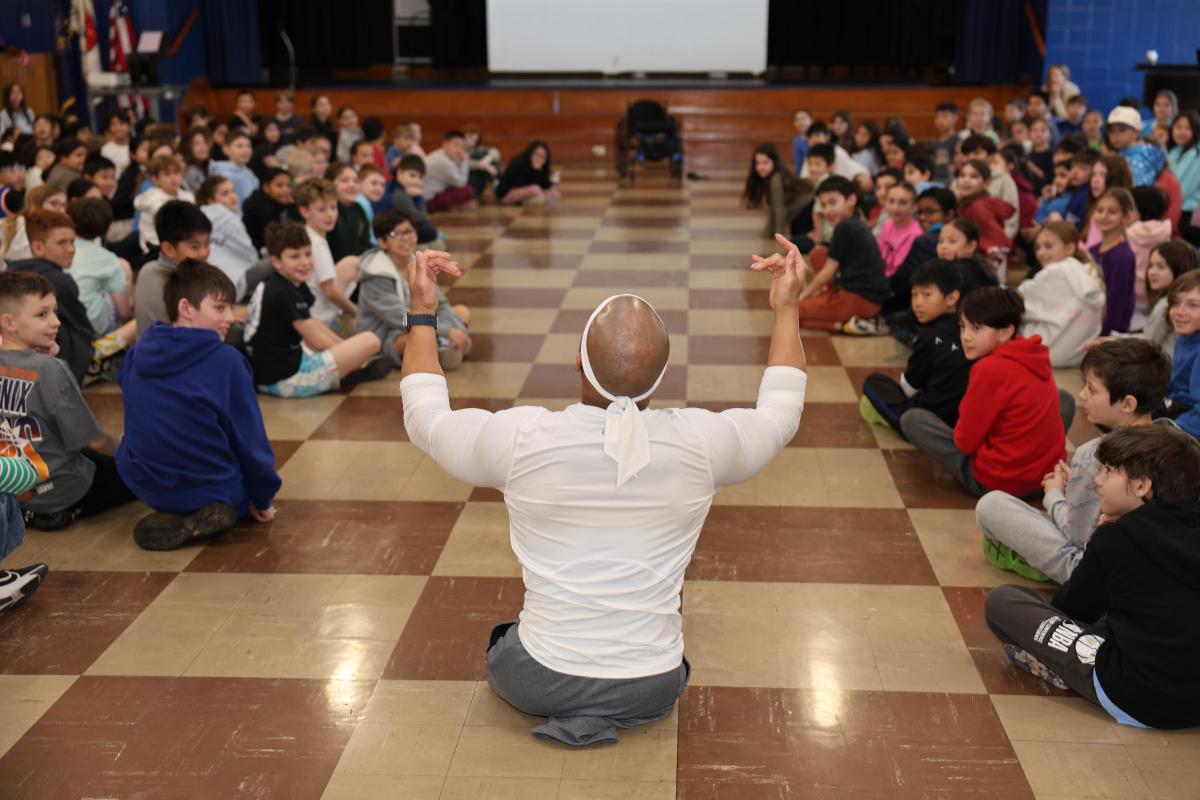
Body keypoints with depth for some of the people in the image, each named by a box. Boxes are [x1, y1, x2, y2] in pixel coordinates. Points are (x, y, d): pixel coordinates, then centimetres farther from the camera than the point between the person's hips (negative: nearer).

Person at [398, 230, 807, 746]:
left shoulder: (520, 438, -19)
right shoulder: (699, 442, -16)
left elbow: (425, 416, 3)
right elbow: (780, 412, 7)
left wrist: (422, 313, 11)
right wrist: (787, 308, 15)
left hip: (539, 683, -1)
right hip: (652, 688, 1)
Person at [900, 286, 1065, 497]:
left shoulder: (989, 369, -21)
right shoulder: (1035, 357, 2)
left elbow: (965, 441, -14)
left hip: (997, 483, -6)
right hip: (1049, 475, 6)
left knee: (911, 419, 4)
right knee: (1065, 399, 33)